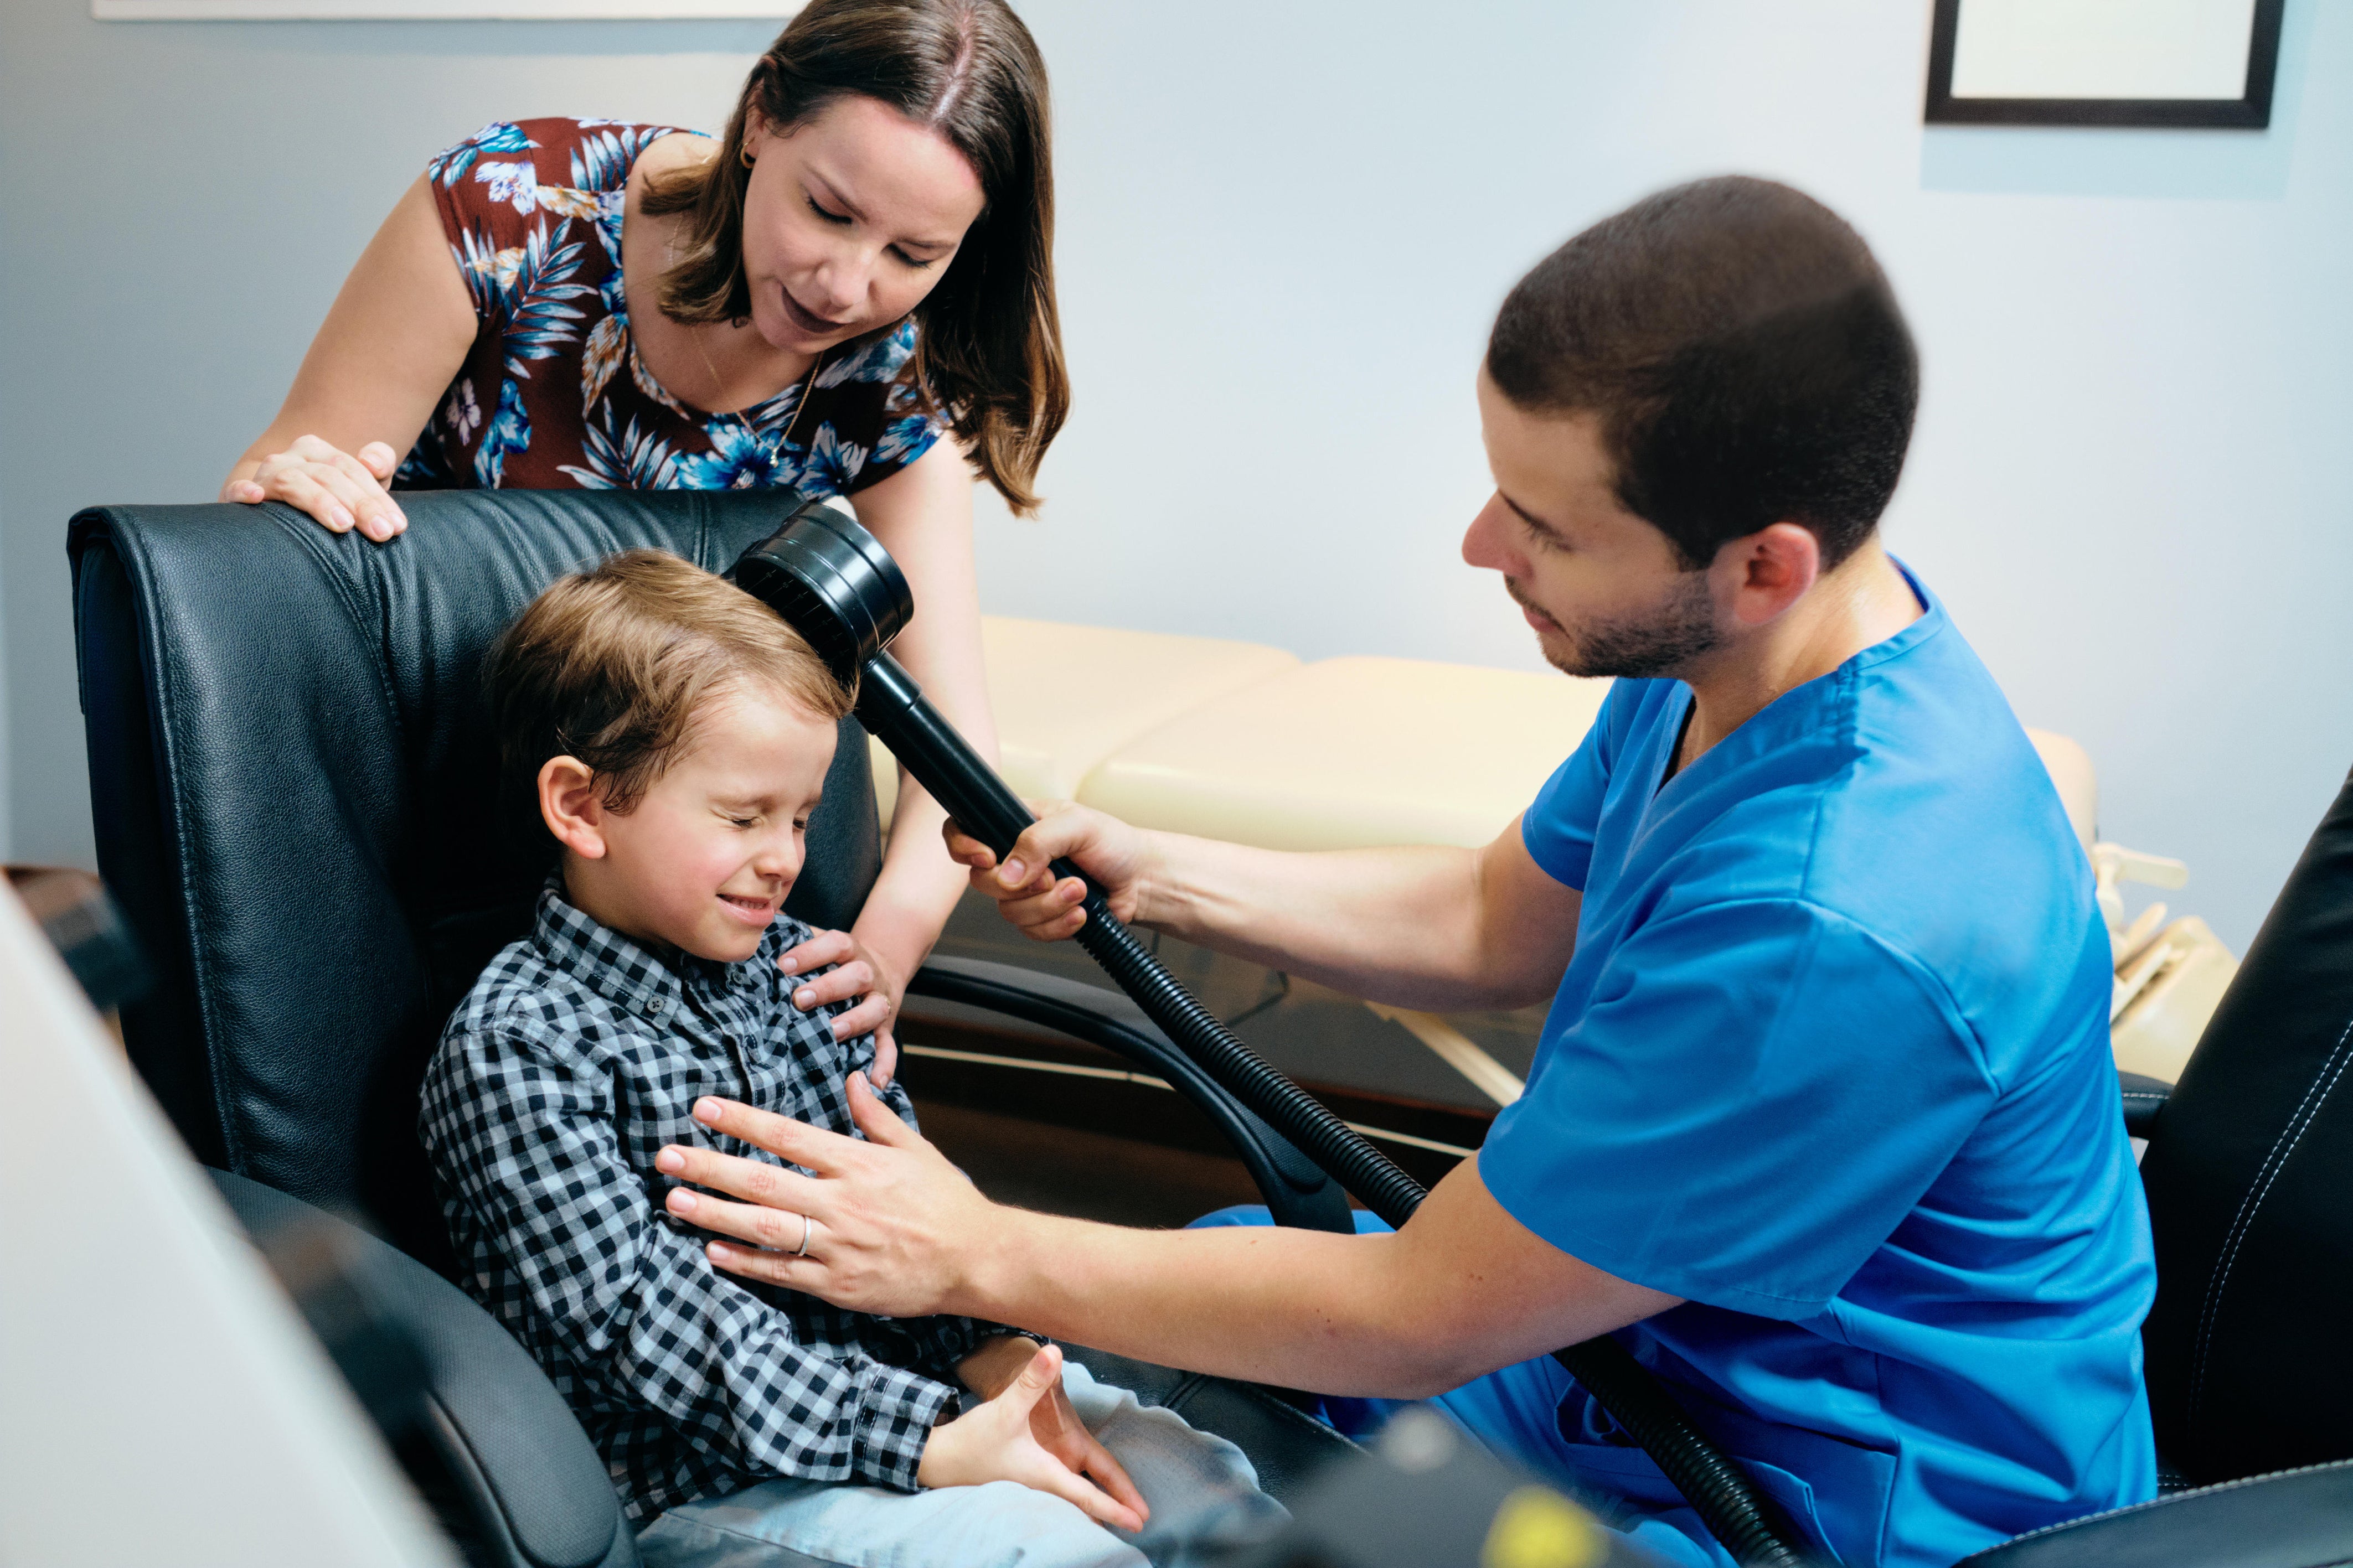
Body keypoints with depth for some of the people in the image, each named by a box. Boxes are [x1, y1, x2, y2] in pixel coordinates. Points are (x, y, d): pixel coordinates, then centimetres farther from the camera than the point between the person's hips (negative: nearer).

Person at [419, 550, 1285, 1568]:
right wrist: (927, 1446, -26)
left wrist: (987, 1354, -11)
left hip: (891, 1373, 7)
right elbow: (648, 1329, -21)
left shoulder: (790, 963, 8)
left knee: (1195, 1479, -5)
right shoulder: (513, 1047, -15)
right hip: (700, 1478, -7)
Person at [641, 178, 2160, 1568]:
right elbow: (1499, 918, 9)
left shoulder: (1839, 930, -38)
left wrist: (977, 1257, -18)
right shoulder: (1729, 653, -9)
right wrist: (1152, 876, -2)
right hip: (1635, 1318, 8)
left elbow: (1418, 1322, -27)